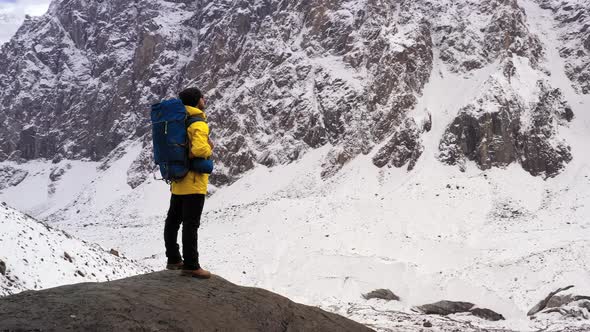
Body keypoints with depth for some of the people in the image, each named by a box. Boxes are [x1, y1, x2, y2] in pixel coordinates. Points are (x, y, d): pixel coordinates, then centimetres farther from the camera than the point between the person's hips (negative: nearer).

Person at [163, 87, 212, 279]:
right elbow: (200, 149, -31)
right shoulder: (198, 124, -17)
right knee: (191, 225, -6)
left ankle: (173, 259, 25)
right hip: (193, 183, -9)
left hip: (177, 182, 9)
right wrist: (209, 149, -11)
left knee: (173, 221, 14)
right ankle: (191, 265, -3)